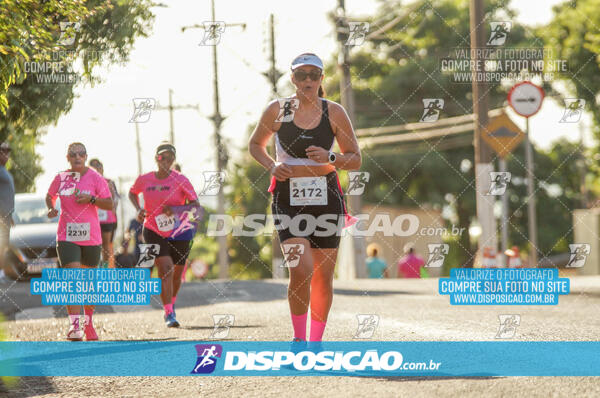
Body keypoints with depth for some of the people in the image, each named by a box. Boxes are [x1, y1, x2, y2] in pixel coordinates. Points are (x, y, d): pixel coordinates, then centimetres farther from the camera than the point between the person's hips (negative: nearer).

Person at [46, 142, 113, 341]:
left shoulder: (95, 178, -1)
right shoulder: (60, 178, 4)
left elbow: (109, 204, -2)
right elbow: (50, 196, 21)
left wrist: (91, 199, -17)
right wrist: (51, 208, 0)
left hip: (91, 236, 1)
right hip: (67, 236, -1)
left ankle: (88, 323, 30)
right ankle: (74, 325, -21)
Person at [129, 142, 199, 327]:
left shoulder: (180, 180, -9)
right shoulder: (144, 180, -3)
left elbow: (196, 204, -12)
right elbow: (132, 193, 19)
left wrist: (175, 209, -27)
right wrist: (138, 209, 0)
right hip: (154, 232, -1)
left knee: (177, 274, 13)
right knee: (165, 268, -19)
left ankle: (171, 303, 43)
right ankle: (169, 314, -19)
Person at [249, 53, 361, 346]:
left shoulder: (334, 113, 1)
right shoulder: (277, 110, 0)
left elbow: (355, 159, 5)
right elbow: (255, 144, 15)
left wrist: (330, 158, -15)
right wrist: (272, 166, -5)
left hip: (326, 199, 2)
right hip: (288, 199, -2)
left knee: (323, 277, 5)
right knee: (301, 270, -18)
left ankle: (316, 342, 20)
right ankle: (298, 339, -2)